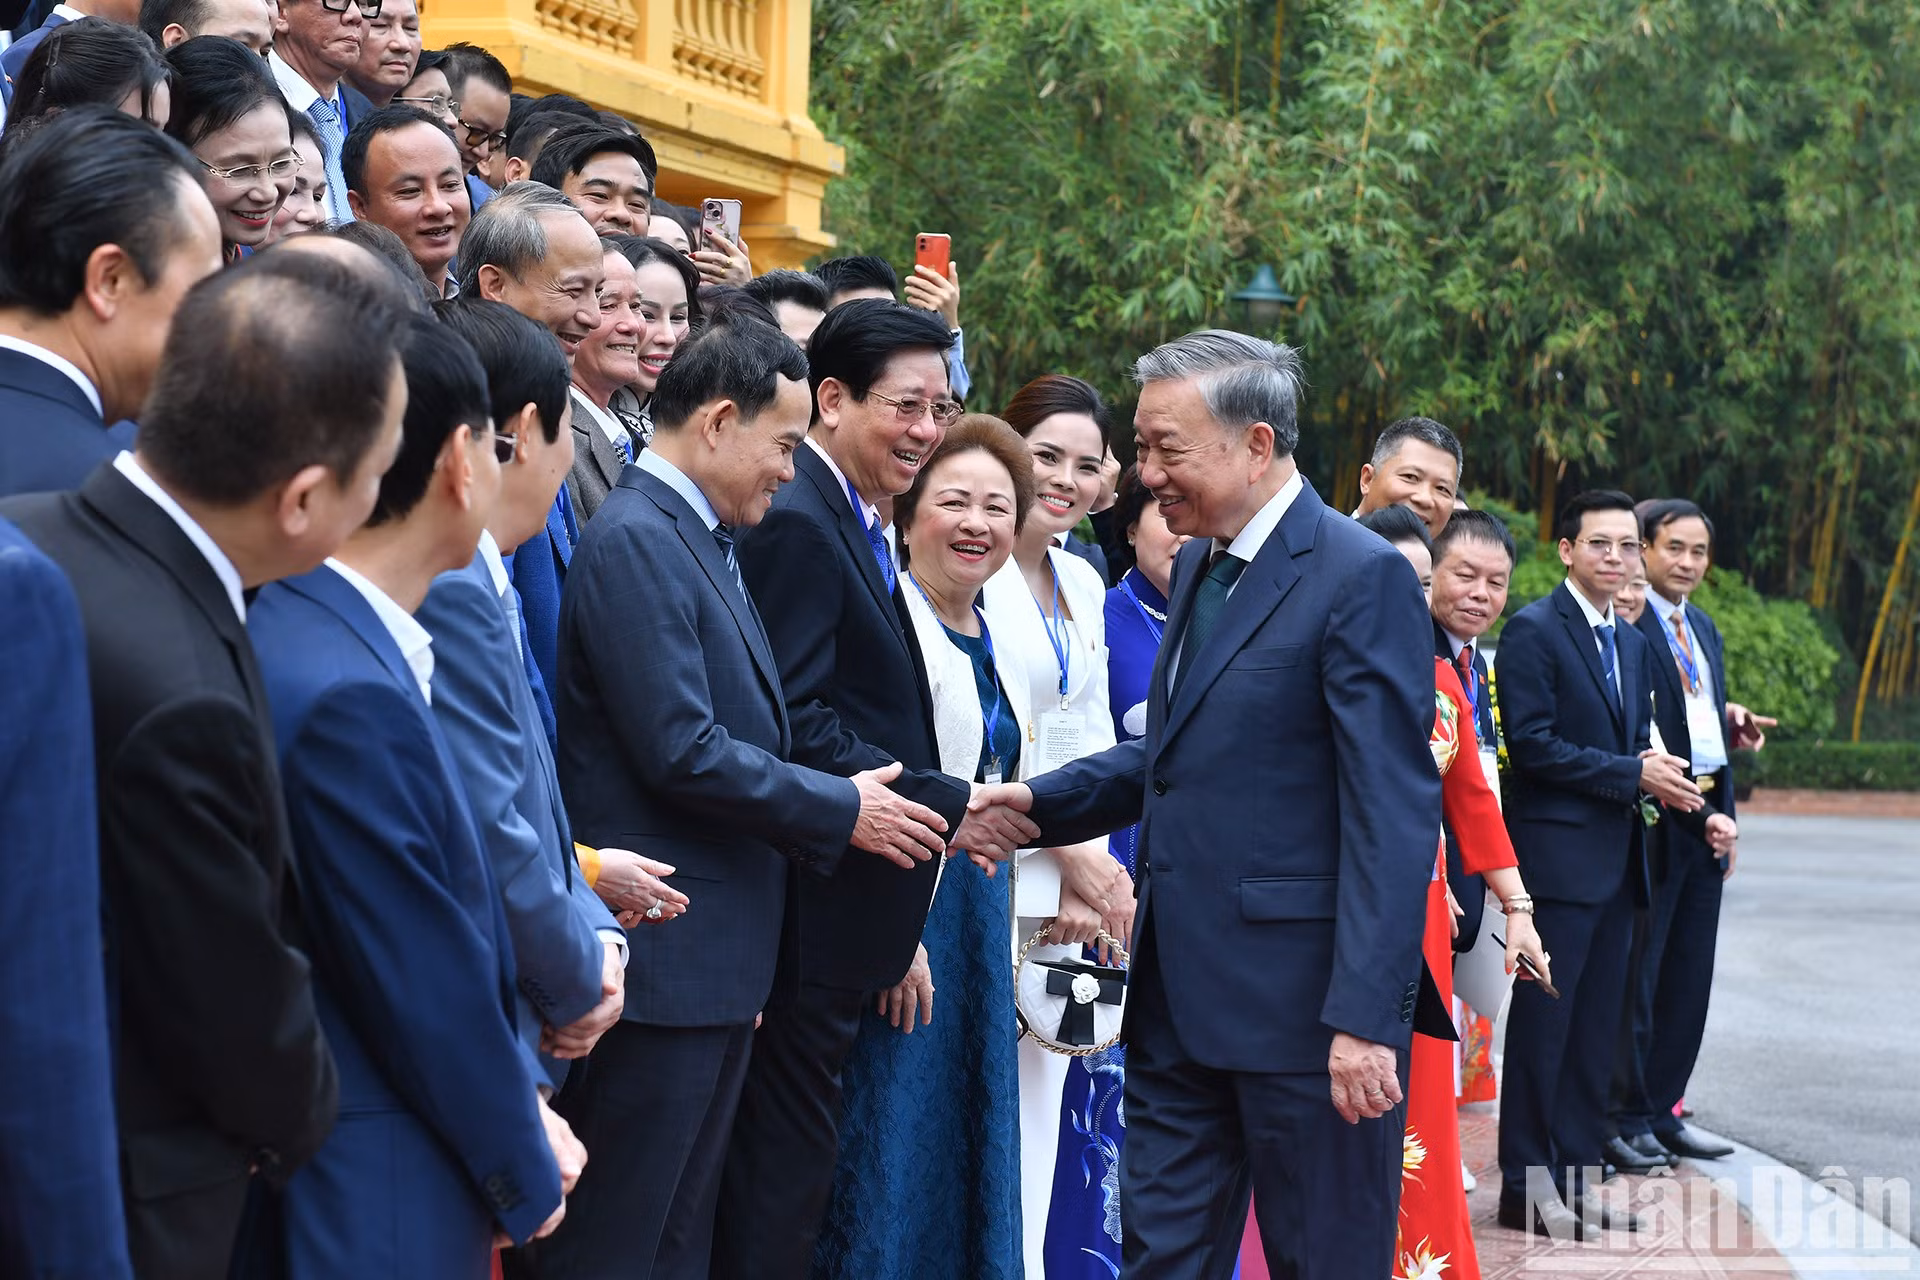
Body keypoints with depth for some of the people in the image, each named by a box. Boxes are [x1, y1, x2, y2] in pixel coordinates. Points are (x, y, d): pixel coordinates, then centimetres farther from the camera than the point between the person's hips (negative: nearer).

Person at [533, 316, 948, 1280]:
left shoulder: (702, 540, 15)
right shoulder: (634, 541, -15)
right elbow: (681, 753, -21)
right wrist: (842, 811, -11)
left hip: (720, 956, 10)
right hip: (661, 956, -10)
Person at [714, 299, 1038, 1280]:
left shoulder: (848, 523, 15)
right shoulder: (796, 523, -17)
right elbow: (796, 726, -24)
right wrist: (947, 805, -22)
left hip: (841, 909, 10)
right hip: (809, 904, -10)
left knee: (790, 1154, 16)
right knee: (785, 1162, -2)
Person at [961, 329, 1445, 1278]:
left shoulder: (1362, 578, -13)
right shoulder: (1198, 567, 14)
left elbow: (1393, 812, -18)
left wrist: (1366, 1017, -22)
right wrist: (1037, 801, 6)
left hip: (1303, 998, -8)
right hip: (1179, 991, 8)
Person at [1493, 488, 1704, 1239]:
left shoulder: (1633, 644, 17)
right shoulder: (1534, 630, -9)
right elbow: (1531, 743, -16)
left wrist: (1661, 778, -2)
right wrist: (1632, 775, -16)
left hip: (1616, 859, 8)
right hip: (1557, 856, -8)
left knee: (1595, 1030, 10)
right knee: (1541, 1025, -3)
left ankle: (1574, 1179, 17)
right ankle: (1525, 1189, 4)